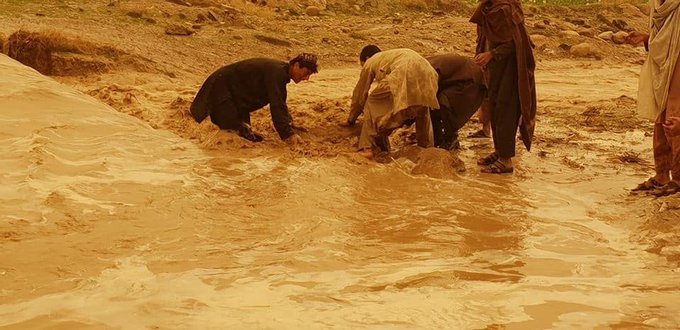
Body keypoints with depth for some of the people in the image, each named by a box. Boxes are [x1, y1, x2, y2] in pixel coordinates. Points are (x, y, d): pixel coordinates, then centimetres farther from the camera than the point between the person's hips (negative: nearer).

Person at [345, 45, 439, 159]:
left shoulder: (370, 63, 26)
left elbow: (360, 94, 30)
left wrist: (351, 119, 43)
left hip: (402, 77, -6)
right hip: (427, 74, 7)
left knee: (372, 105, 11)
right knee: (422, 111, 34)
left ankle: (367, 148, 2)